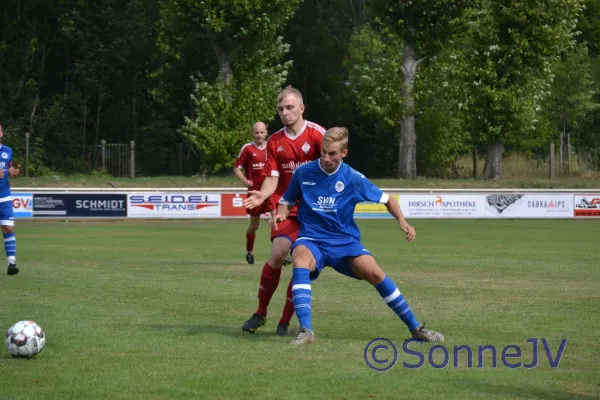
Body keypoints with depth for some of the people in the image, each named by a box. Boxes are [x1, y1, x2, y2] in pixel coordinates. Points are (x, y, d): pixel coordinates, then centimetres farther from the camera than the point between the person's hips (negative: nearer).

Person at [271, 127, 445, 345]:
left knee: (375, 273, -22)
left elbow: (387, 199, 6)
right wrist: (281, 213, -11)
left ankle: (415, 328, -6)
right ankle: (305, 331, -39)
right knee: (300, 260, -36)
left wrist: (402, 222, -10)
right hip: (311, 240, -1)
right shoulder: (303, 173, -3)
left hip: (345, 241, 1)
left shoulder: (353, 178, -4)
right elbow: (287, 200, 12)